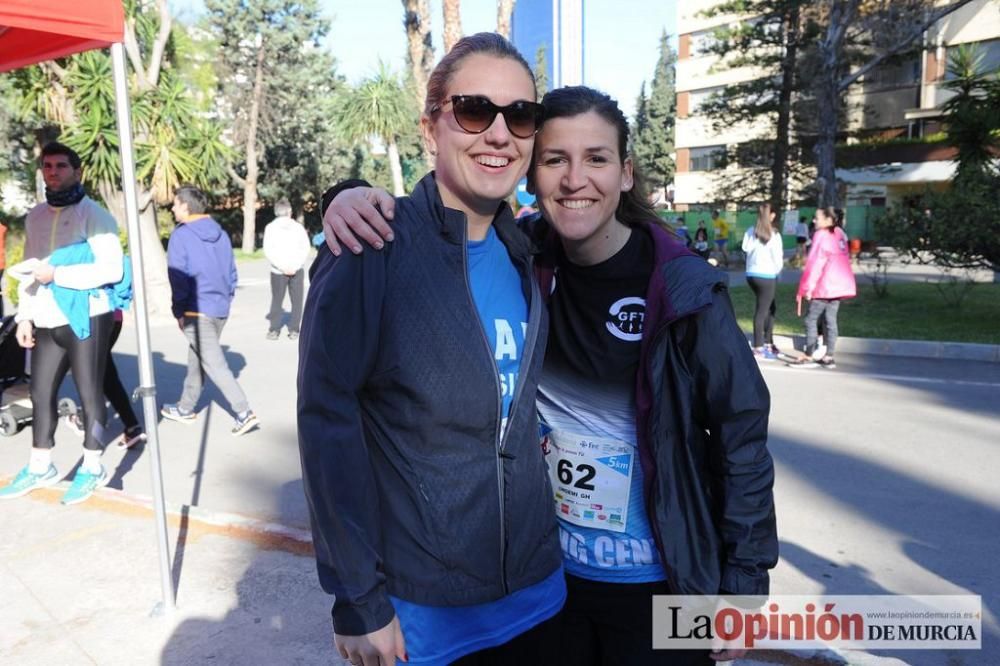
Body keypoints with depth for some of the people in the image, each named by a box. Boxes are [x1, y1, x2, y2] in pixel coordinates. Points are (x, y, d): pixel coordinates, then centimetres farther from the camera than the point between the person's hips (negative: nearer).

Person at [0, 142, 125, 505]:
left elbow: (112, 269, -15)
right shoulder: (34, 217, 14)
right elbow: (30, 271, 16)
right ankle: (40, 466, 27)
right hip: (47, 322, 7)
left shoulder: (94, 215, -6)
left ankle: (92, 468, 15)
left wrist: (58, 274, -19)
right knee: (41, 394, 13)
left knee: (89, 394, 3)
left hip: (86, 319, -6)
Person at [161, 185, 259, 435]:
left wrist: (178, 311, -4)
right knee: (197, 359, 20)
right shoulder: (220, 233, 10)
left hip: (197, 311, -7)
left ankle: (245, 413, -10)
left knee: (215, 365, -5)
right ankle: (185, 408, 33)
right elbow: (231, 272, 12)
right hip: (220, 309, 7)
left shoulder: (181, 235, -10)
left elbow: (178, 277, -12)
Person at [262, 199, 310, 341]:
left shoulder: (270, 227, 0)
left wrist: (282, 267, -9)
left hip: (278, 271, 0)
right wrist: (295, 266, -8)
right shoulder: (298, 227, 2)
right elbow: (305, 249, -4)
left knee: (277, 300, 9)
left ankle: (274, 330, 7)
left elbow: (268, 251, -7)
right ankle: (294, 330, 3)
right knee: (296, 300, 6)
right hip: (297, 270, 0)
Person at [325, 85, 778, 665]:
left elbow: (742, 437, -10)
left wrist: (742, 584, -5)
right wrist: (359, 197, -23)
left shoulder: (685, 290, -17)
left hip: (660, 582, -2)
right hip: (545, 568, 3)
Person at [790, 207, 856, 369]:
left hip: (825, 286, -8)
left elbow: (815, 263, -15)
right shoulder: (839, 234, 13)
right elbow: (844, 259, 18)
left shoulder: (822, 236, -11)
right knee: (831, 320, 9)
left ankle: (809, 357, -2)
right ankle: (828, 357, 11)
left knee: (811, 319, -2)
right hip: (840, 284, 8)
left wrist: (808, 287, -15)